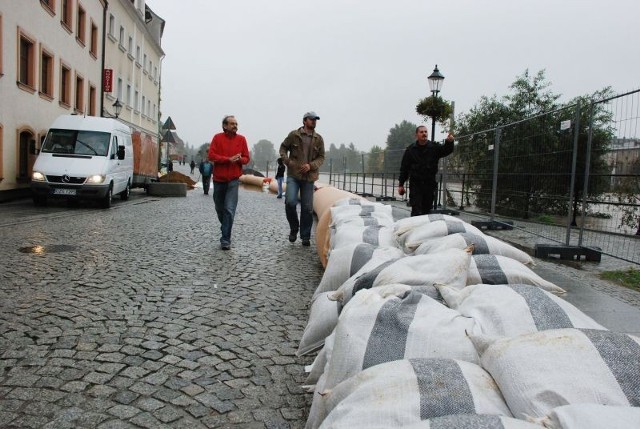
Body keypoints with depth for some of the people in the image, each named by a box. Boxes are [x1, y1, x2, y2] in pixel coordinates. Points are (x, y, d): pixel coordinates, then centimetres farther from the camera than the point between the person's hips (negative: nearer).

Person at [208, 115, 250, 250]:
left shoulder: (241, 139, 3)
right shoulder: (217, 138, 0)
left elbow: (246, 158, 6)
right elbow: (211, 155, -9)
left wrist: (239, 159, -17)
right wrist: (228, 159, -18)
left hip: (233, 180, -1)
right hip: (218, 179, 1)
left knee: (229, 210, -11)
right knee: (219, 208, 14)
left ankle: (225, 240, -8)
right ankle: (225, 229, 39)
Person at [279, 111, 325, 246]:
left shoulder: (318, 139, 6)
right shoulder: (294, 135, 1)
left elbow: (321, 157, 8)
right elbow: (283, 147, 11)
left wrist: (311, 165, -10)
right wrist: (287, 161, -5)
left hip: (309, 177, 2)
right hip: (293, 175, -2)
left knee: (308, 208, 4)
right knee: (290, 202, -18)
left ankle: (305, 237, 16)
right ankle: (294, 228, 9)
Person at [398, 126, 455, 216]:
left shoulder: (434, 147, 4)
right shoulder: (410, 149, 2)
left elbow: (446, 150, -13)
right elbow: (404, 168, 4)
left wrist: (449, 142, -36)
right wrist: (401, 184, 1)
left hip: (430, 184, 2)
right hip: (416, 184, -2)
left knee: (427, 210, 9)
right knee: (416, 210, -7)